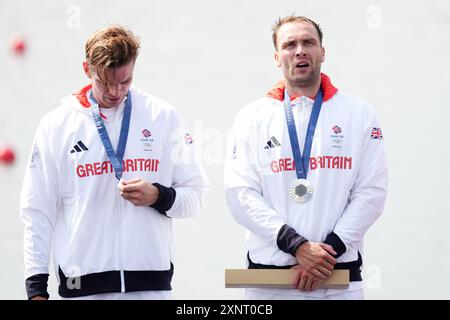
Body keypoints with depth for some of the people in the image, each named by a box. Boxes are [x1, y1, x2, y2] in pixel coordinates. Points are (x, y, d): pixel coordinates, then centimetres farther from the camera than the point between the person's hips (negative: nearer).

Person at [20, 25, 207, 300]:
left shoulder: (163, 116, 5)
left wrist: (158, 196, -13)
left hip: (152, 279, 1)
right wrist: (36, 287, 1)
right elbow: (38, 212, 5)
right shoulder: (56, 124, 4)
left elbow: (194, 195, 8)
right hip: (83, 282, 0)